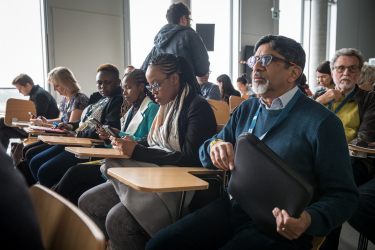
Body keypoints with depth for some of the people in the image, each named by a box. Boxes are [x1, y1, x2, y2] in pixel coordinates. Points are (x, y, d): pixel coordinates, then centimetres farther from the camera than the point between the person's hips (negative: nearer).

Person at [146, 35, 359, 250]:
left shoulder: (323, 123, -6)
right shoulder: (246, 109, 14)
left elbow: (344, 195, -6)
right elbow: (206, 157, 18)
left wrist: (309, 220, -26)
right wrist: (214, 146, -7)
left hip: (277, 226, -5)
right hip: (231, 207, 6)